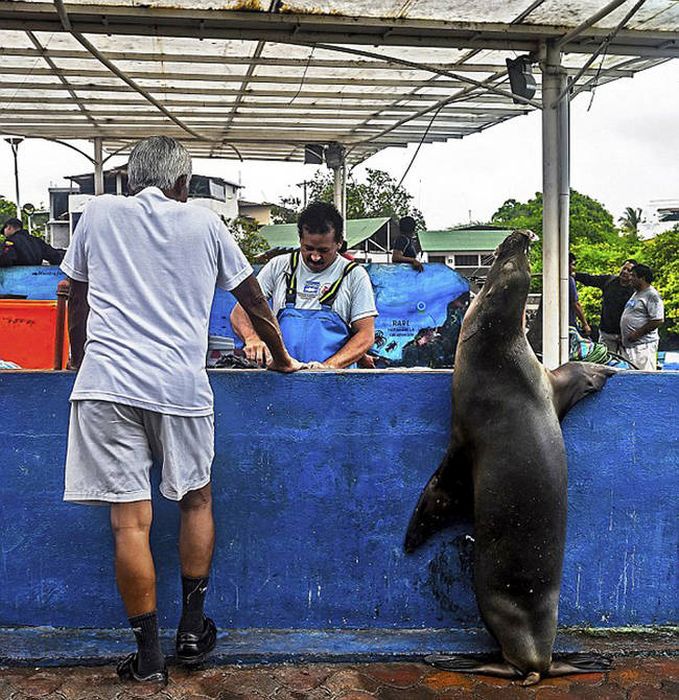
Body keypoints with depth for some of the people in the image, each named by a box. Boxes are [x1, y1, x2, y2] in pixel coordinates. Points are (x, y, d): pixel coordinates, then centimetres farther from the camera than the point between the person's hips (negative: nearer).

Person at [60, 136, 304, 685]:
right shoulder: (204, 223, 10)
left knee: (130, 520, 2)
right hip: (181, 385, 0)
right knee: (196, 500, 19)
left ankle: (149, 658, 10)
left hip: (107, 380, 0)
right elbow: (253, 300, 16)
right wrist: (281, 357, 31)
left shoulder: (99, 213, 12)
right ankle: (192, 629, 26)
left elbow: (77, 291, 23)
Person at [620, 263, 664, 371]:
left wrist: (637, 333, -18)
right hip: (628, 345, 10)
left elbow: (658, 321, -19)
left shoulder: (652, 295, -11)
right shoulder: (636, 294, 20)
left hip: (643, 345, -10)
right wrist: (624, 336, 19)